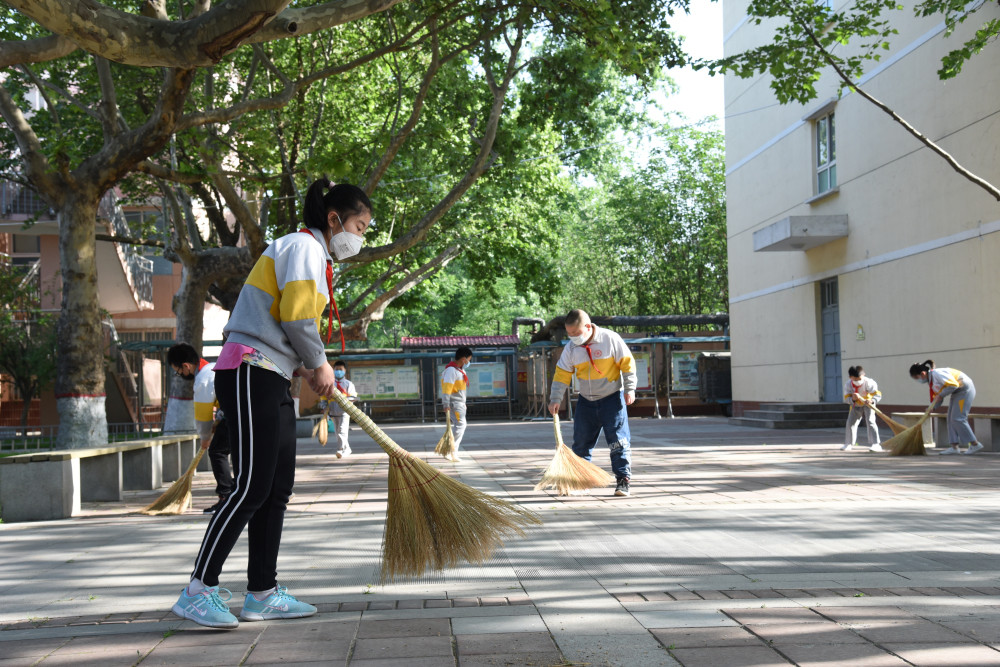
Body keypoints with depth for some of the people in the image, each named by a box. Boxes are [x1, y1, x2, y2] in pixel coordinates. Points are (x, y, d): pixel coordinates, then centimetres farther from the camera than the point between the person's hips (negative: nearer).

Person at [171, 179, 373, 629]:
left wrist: (305, 370, 11)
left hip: (272, 380, 11)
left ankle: (262, 594, 14)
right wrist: (319, 363, -5)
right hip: (251, 375, -11)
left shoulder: (314, 256, 24)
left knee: (278, 489, 9)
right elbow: (295, 313, -18)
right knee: (252, 487, -12)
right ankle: (198, 591, -8)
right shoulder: (303, 246, -6)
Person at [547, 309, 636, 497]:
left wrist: (629, 389, -11)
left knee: (618, 440, -9)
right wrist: (555, 399, -7)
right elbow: (561, 374, 0)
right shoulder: (571, 348, -3)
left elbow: (627, 363, -7)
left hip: (612, 398, -4)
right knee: (581, 442, 7)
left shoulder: (610, 339, -14)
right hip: (586, 402, 4)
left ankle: (623, 480, -5)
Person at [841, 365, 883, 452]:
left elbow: (878, 394, -33)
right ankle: (848, 443, 25)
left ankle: (876, 444, -23)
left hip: (868, 405, -4)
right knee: (850, 423, 6)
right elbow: (846, 398, -20)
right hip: (855, 406, 4)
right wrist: (852, 399, -44)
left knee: (870, 422, -20)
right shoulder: (848, 384, -19)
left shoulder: (869, 383, -28)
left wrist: (872, 400, -54)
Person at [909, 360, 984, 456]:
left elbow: (953, 385, -28)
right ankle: (954, 447, 5)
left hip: (965, 390, -10)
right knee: (951, 419, 6)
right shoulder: (930, 381, 8)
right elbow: (936, 397, 13)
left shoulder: (937, 374, -24)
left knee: (958, 418, -12)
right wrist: (932, 408, -3)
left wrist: (941, 395, -22)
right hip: (957, 393, 10)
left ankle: (975, 444, -5)